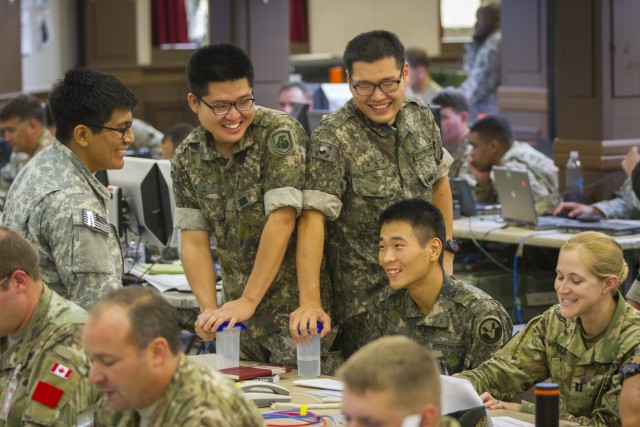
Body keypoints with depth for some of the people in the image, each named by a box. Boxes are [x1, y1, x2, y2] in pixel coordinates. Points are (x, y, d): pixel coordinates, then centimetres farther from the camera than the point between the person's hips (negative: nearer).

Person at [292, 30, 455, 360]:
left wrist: (446, 251, 14)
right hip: (363, 306, -5)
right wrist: (310, 303, -31)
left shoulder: (421, 118, 3)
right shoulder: (332, 140, -17)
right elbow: (312, 219, -23)